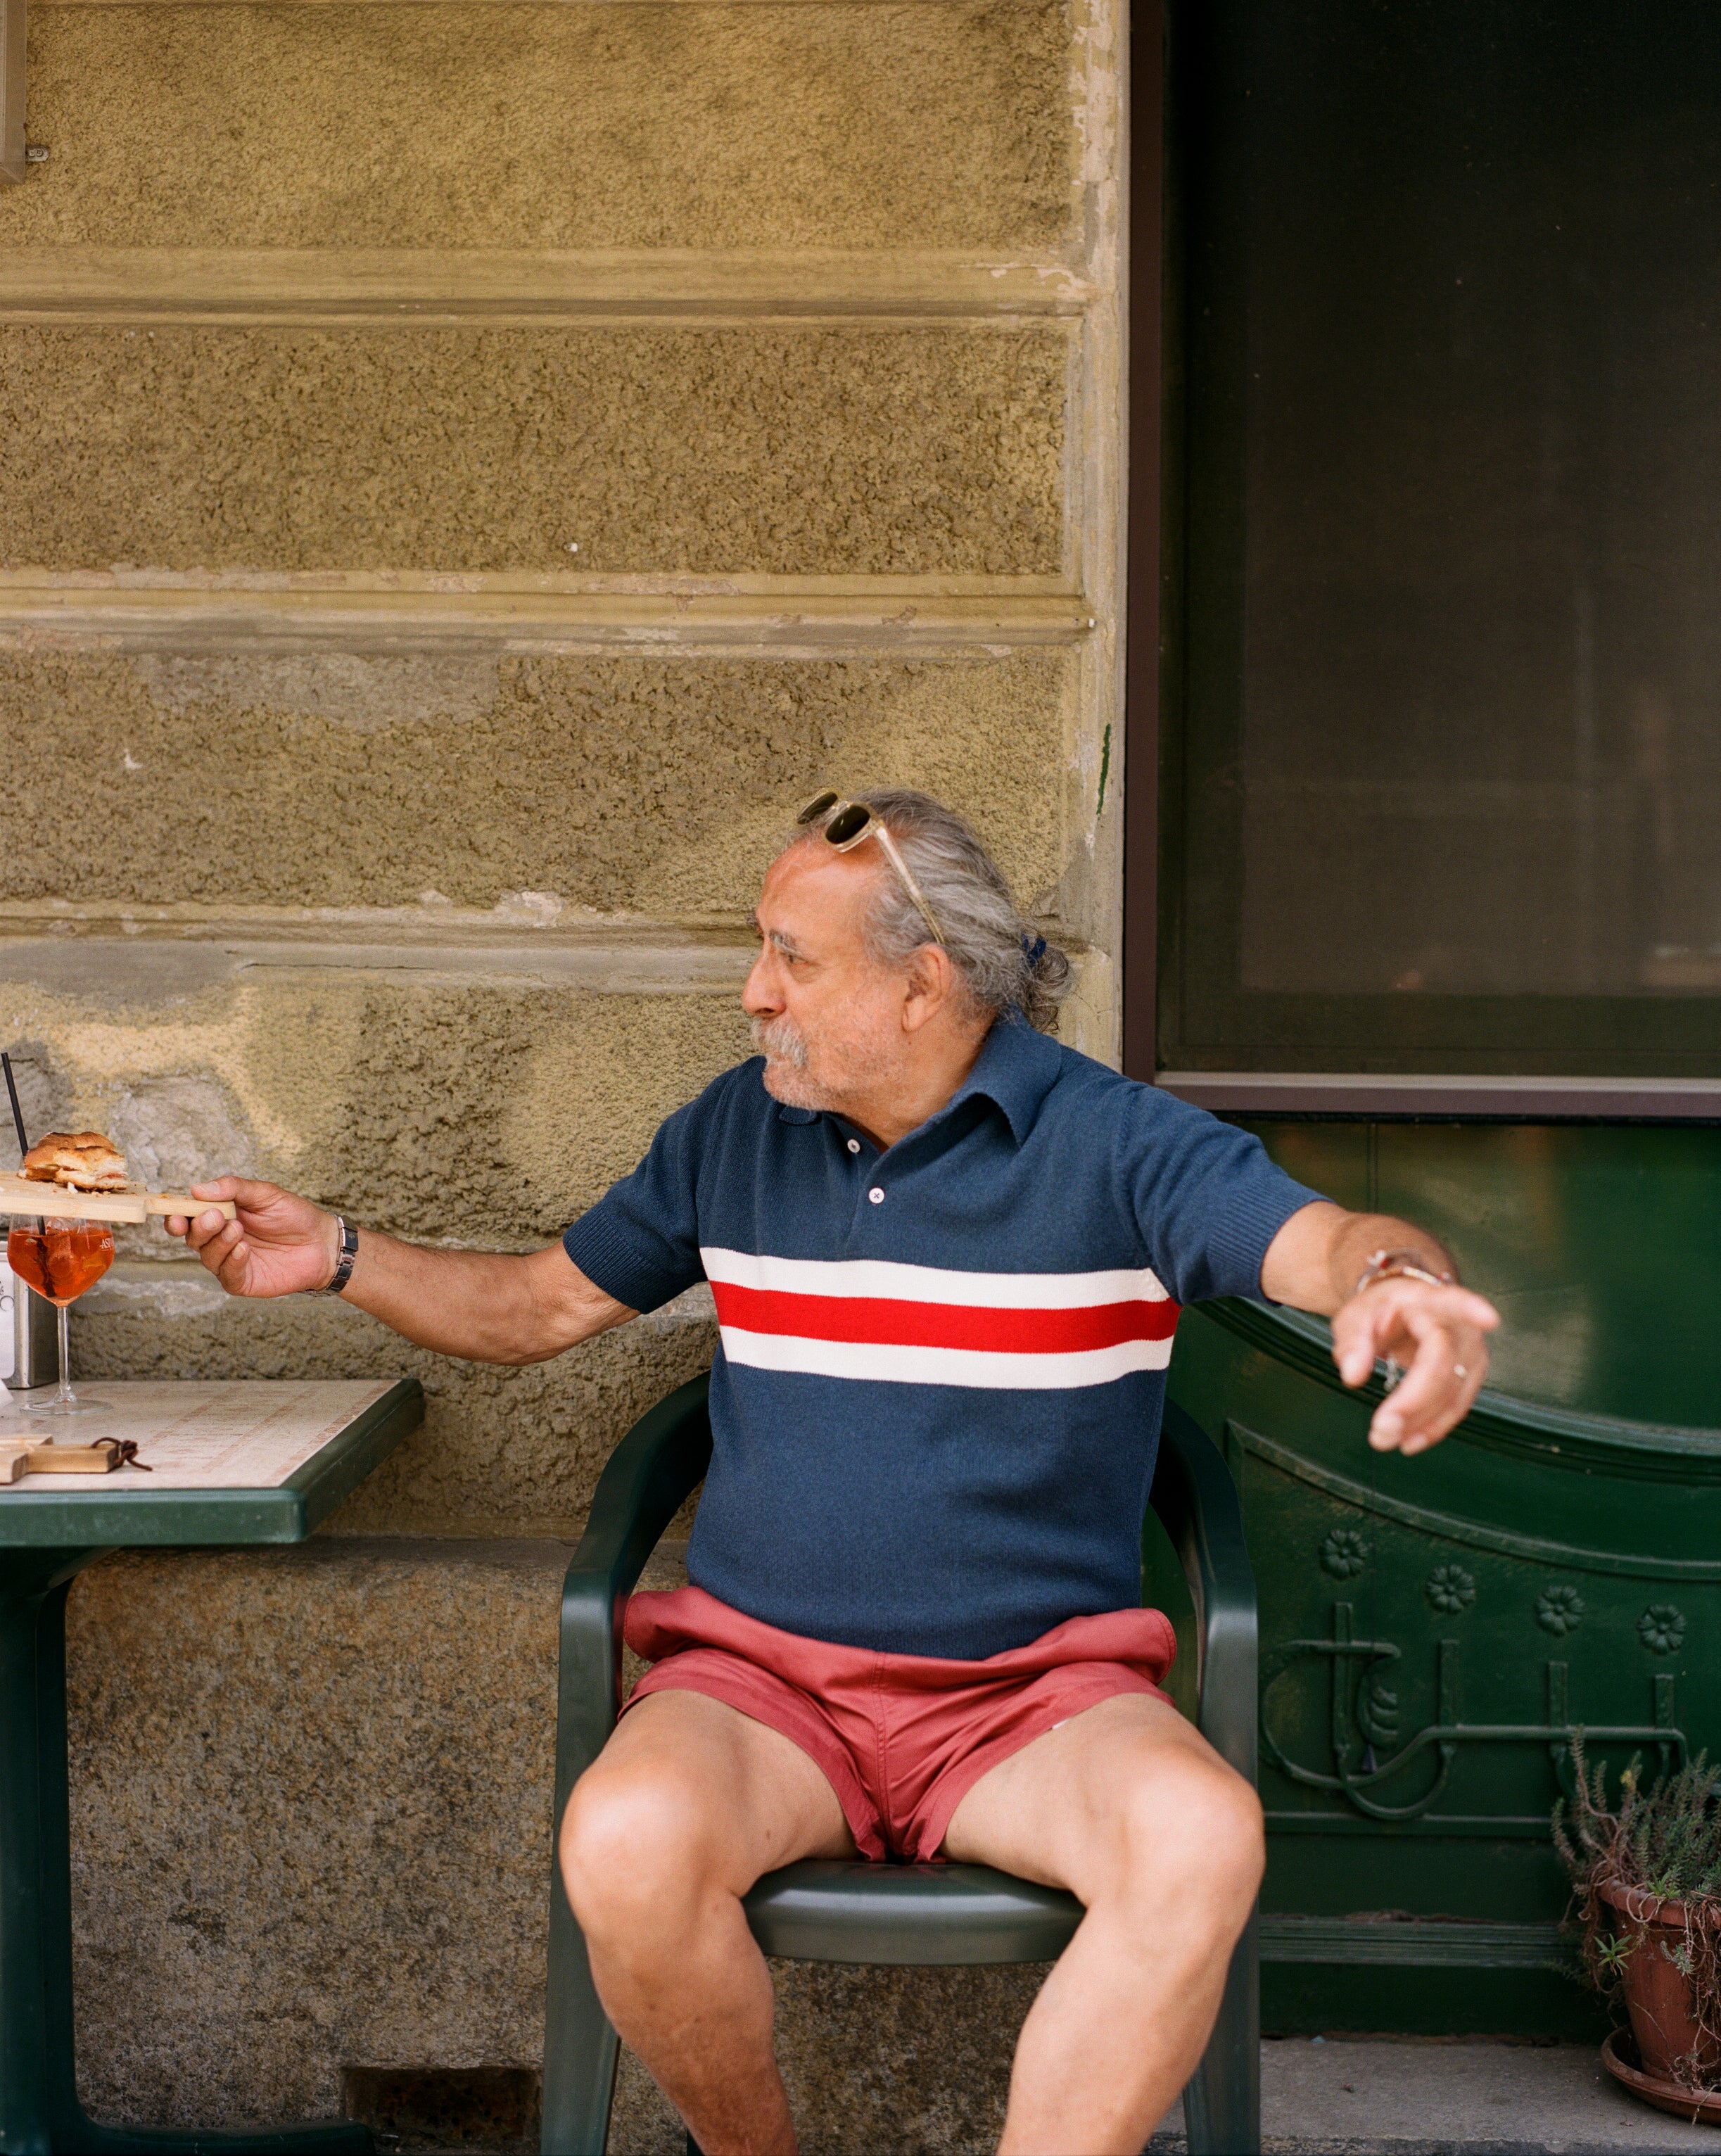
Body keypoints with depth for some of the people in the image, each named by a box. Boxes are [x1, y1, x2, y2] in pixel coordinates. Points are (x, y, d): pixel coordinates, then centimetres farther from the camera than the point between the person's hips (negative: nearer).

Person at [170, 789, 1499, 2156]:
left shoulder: (1112, 1143, -4)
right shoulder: (735, 1132, 11)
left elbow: (1330, 1243, -17)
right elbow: (541, 1306, 21)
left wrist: (1397, 1281, -41)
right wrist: (335, 1258, 9)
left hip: (1034, 1688, -2)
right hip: (762, 1673, 3)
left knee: (1202, 1839, -34)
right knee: (628, 1842, -31)